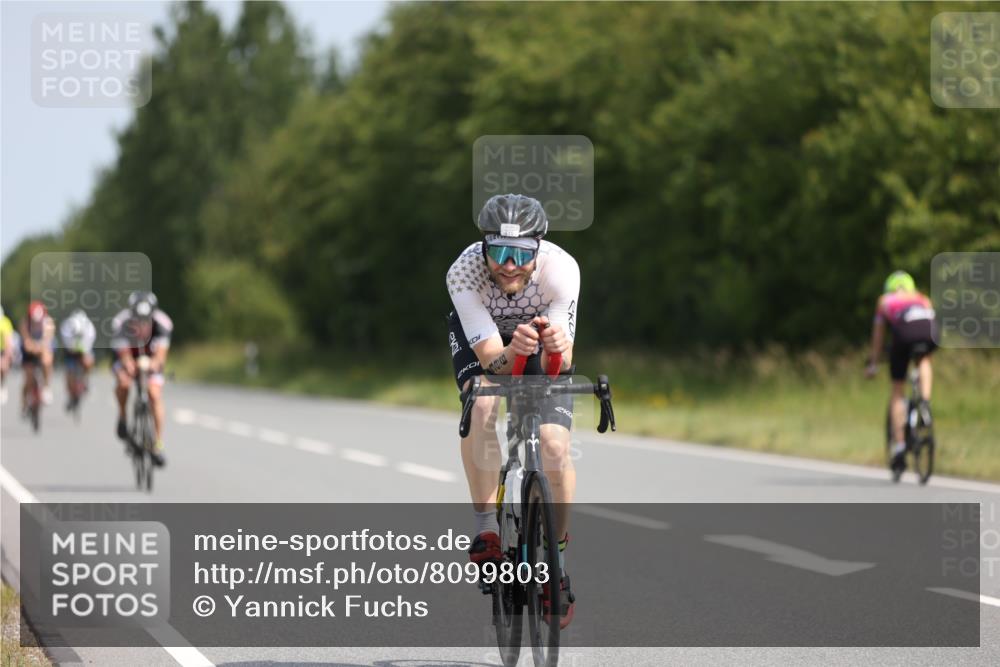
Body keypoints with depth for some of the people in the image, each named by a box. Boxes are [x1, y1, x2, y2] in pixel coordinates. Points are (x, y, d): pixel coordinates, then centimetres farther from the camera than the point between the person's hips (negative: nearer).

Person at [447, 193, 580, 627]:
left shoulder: (560, 269, -36)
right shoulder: (464, 272, -37)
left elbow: (559, 365, -37)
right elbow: (490, 358, -39)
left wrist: (558, 349, -60)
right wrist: (512, 353, -61)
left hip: (540, 335, 0)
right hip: (480, 336, 0)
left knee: (555, 445, -16)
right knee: (482, 404, -33)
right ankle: (486, 529, -21)